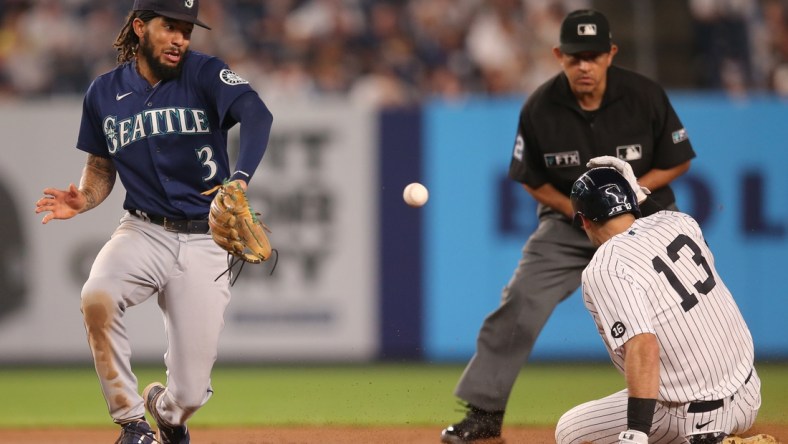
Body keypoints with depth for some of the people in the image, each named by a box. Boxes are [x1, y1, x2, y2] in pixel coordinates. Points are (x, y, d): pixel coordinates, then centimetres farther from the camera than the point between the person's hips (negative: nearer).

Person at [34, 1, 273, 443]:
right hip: (143, 232, 2)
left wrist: (240, 178, -47)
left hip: (205, 241, -2)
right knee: (98, 295, -34)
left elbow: (257, 113, -28)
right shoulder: (105, 92, 2)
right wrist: (84, 200, -7)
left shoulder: (205, 75, -9)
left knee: (191, 394, -6)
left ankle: (165, 408, 37)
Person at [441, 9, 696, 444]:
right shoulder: (540, 109, -14)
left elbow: (677, 161, -5)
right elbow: (532, 180, -1)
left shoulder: (645, 96, -16)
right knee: (518, 306, -11)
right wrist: (576, 210, -16)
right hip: (567, 218, 1)